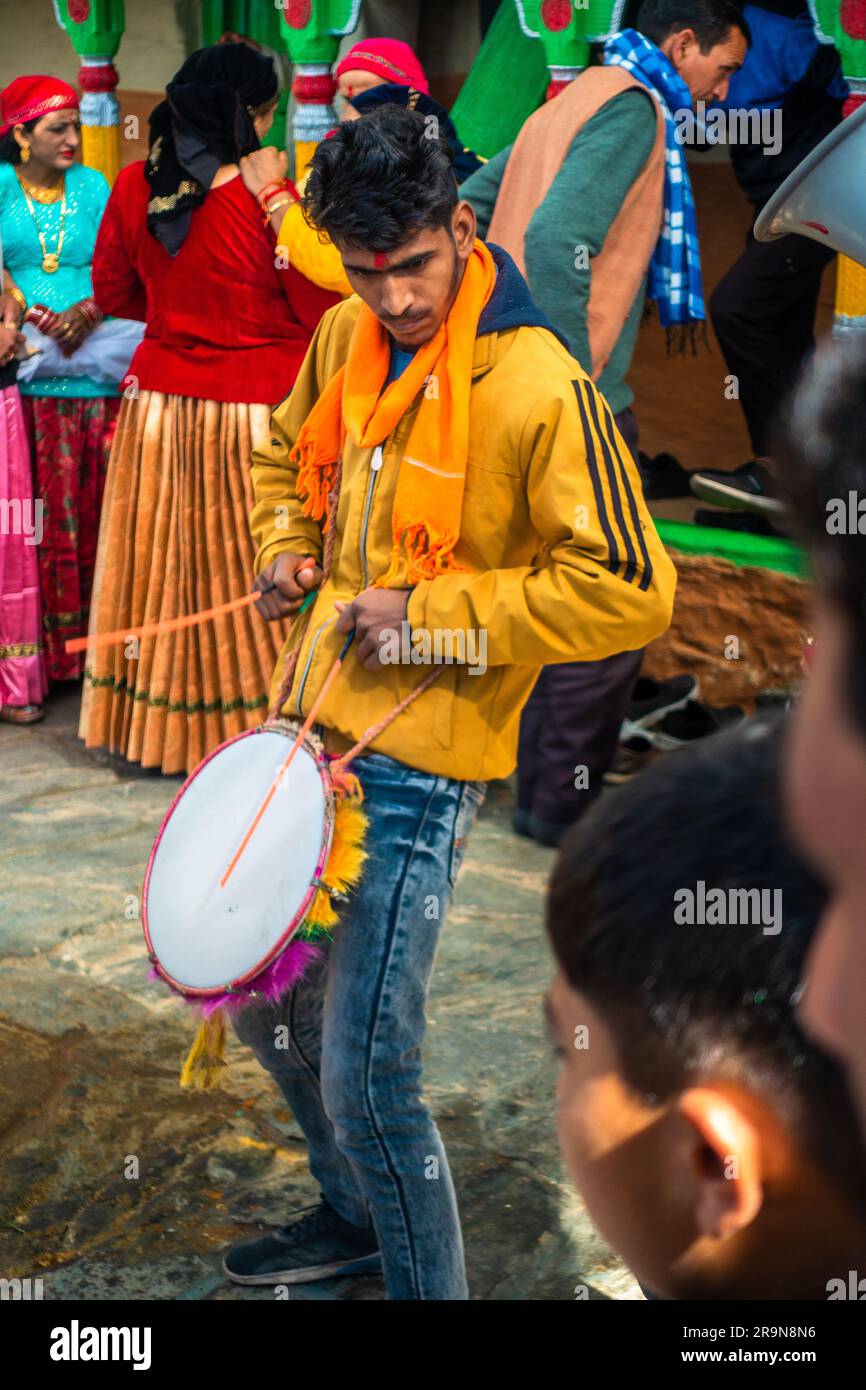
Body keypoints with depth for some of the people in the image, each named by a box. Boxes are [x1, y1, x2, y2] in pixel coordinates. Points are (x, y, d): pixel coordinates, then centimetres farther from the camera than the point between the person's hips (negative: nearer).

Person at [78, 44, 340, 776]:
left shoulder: (134, 186, -1)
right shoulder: (267, 200, -16)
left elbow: (114, 292, 11)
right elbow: (323, 308, -9)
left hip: (160, 404, 5)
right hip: (255, 413, -4)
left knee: (162, 569, 14)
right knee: (249, 576, 6)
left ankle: (156, 726, 24)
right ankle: (255, 725, 16)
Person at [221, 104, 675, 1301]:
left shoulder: (537, 386, -18)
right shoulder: (345, 340, 5)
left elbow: (631, 593, -20)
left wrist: (432, 616, -19)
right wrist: (288, 552, 6)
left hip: (417, 764, -8)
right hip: (311, 730, 8)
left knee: (365, 1079, -7)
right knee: (263, 1002, 22)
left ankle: (424, 1281, 19)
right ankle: (358, 1214, 45)